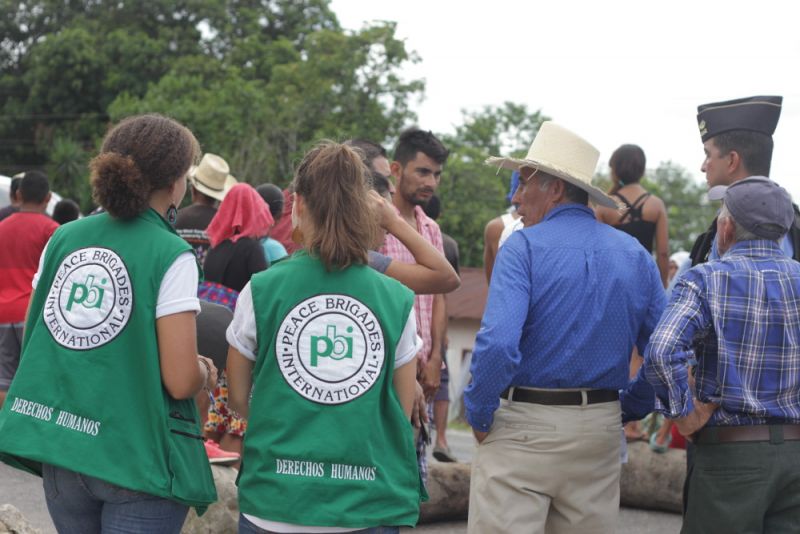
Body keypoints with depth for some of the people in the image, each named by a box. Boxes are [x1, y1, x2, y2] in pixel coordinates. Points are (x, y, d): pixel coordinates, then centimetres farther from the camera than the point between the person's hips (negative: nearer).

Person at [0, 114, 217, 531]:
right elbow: (181, 382, -15)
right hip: (137, 459, -6)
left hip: (59, 449, 6)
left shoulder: (63, 239, 4)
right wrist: (206, 372, 5)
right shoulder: (171, 255, -12)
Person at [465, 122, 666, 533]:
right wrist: (627, 409, 13)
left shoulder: (525, 246, -9)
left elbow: (497, 344, -22)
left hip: (524, 426, -6)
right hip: (602, 432, 6)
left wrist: (478, 417, -9)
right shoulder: (635, 254, 8)